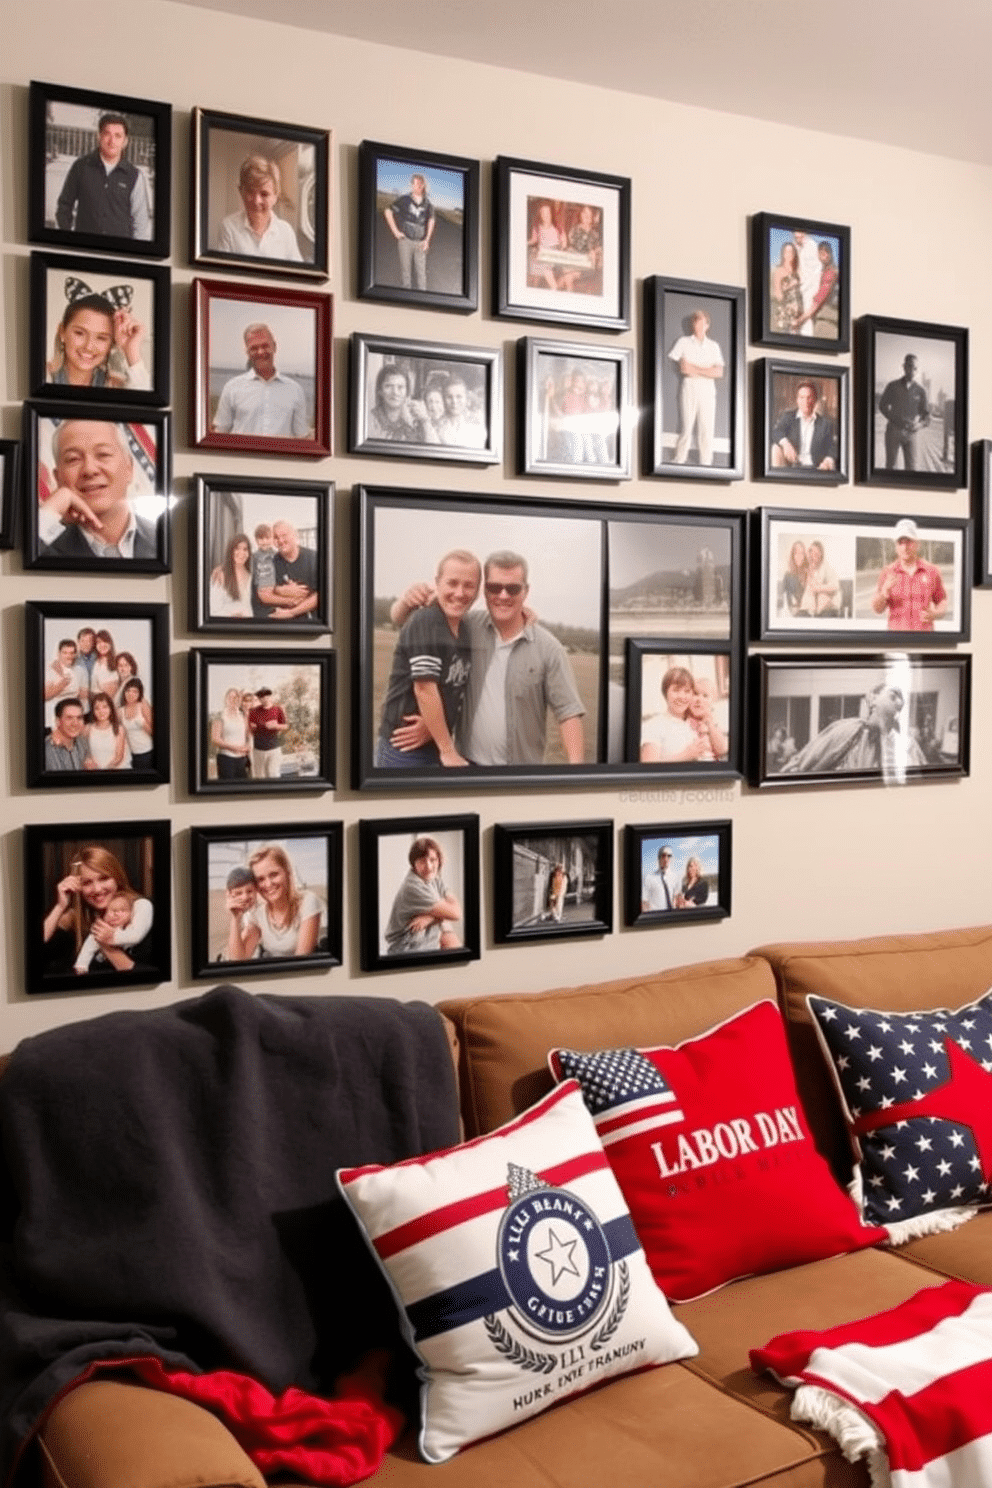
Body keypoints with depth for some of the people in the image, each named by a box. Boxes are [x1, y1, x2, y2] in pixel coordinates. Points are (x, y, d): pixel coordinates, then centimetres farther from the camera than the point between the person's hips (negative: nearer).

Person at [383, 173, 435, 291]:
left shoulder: (428, 202, 2)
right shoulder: (404, 200, -7)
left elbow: (431, 220, 17)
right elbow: (388, 212, 0)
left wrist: (427, 239, 7)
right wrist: (395, 231, -4)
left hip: (420, 242, 2)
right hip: (405, 240, -2)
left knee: (421, 272, 1)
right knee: (406, 270, 3)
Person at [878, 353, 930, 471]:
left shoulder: (920, 390, 2)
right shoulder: (892, 386, 2)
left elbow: (926, 415, 5)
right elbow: (882, 406, 5)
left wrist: (919, 425, -18)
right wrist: (895, 420, -12)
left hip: (911, 432, 0)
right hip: (893, 430, 0)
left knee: (912, 467, -10)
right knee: (891, 465, 4)